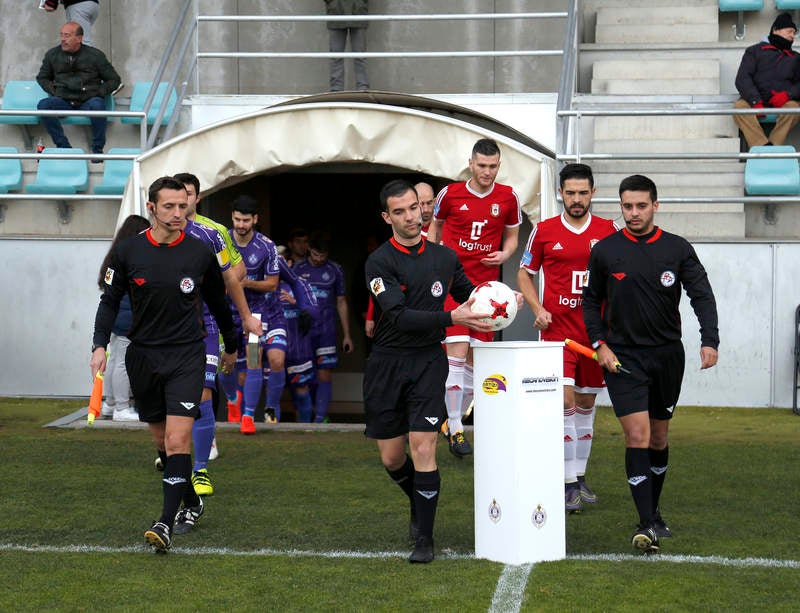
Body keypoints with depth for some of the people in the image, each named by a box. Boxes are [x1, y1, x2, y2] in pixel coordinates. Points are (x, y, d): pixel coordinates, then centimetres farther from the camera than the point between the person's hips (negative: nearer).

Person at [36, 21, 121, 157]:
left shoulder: (95, 55, 8)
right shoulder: (52, 55, 14)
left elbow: (114, 80, 13)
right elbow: (42, 77, 28)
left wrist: (98, 93, -2)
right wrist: (53, 91, 9)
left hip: (87, 101, -2)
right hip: (63, 102, 2)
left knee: (97, 105, -38)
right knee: (43, 105, -30)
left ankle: (97, 148, -20)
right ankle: (63, 146, -21)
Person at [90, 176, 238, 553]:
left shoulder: (200, 253, -2)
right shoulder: (128, 252, -2)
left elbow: (217, 302, 13)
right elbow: (110, 300, 8)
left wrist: (231, 346, 23)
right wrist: (100, 344, -5)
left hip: (186, 356, -2)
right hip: (143, 356, 2)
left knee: (178, 440, -15)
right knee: (162, 440, 12)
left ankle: (167, 523, -17)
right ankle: (191, 503, 33)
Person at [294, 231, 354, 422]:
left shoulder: (335, 270, 8)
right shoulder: (298, 269, 7)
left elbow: (341, 303, 13)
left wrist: (347, 335, 10)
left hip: (326, 332, 0)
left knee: (325, 375, -6)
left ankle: (320, 418, -5)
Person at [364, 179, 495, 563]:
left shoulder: (445, 257, 6)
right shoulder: (379, 262, -8)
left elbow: (469, 296, 23)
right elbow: (400, 316, -19)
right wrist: (451, 318, -29)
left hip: (428, 361, 1)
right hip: (387, 363, -1)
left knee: (423, 449, -11)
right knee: (391, 458, 8)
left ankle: (424, 538, -3)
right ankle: (419, 504, 38)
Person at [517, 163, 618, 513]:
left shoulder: (609, 231, 4)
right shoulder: (544, 231, 1)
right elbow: (525, 273, 10)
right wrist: (537, 309, -4)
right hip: (557, 330, -2)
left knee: (586, 403, 11)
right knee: (564, 401, -13)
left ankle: (580, 476, 24)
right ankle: (568, 484, -11)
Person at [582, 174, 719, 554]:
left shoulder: (677, 249, 1)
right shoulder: (605, 251, 1)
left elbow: (702, 295, -5)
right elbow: (591, 300, 10)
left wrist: (709, 341, -20)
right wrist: (599, 344, -2)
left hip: (667, 354, 2)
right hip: (623, 357, -2)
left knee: (658, 438, 12)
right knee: (637, 436, -13)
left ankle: (654, 513, 29)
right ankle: (646, 525, -14)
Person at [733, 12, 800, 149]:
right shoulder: (754, 51, 15)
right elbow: (742, 79, 1)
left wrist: (788, 94, -13)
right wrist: (756, 102, -17)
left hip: (782, 102, 1)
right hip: (754, 99, -1)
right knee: (739, 106, -33)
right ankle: (764, 147, -49)